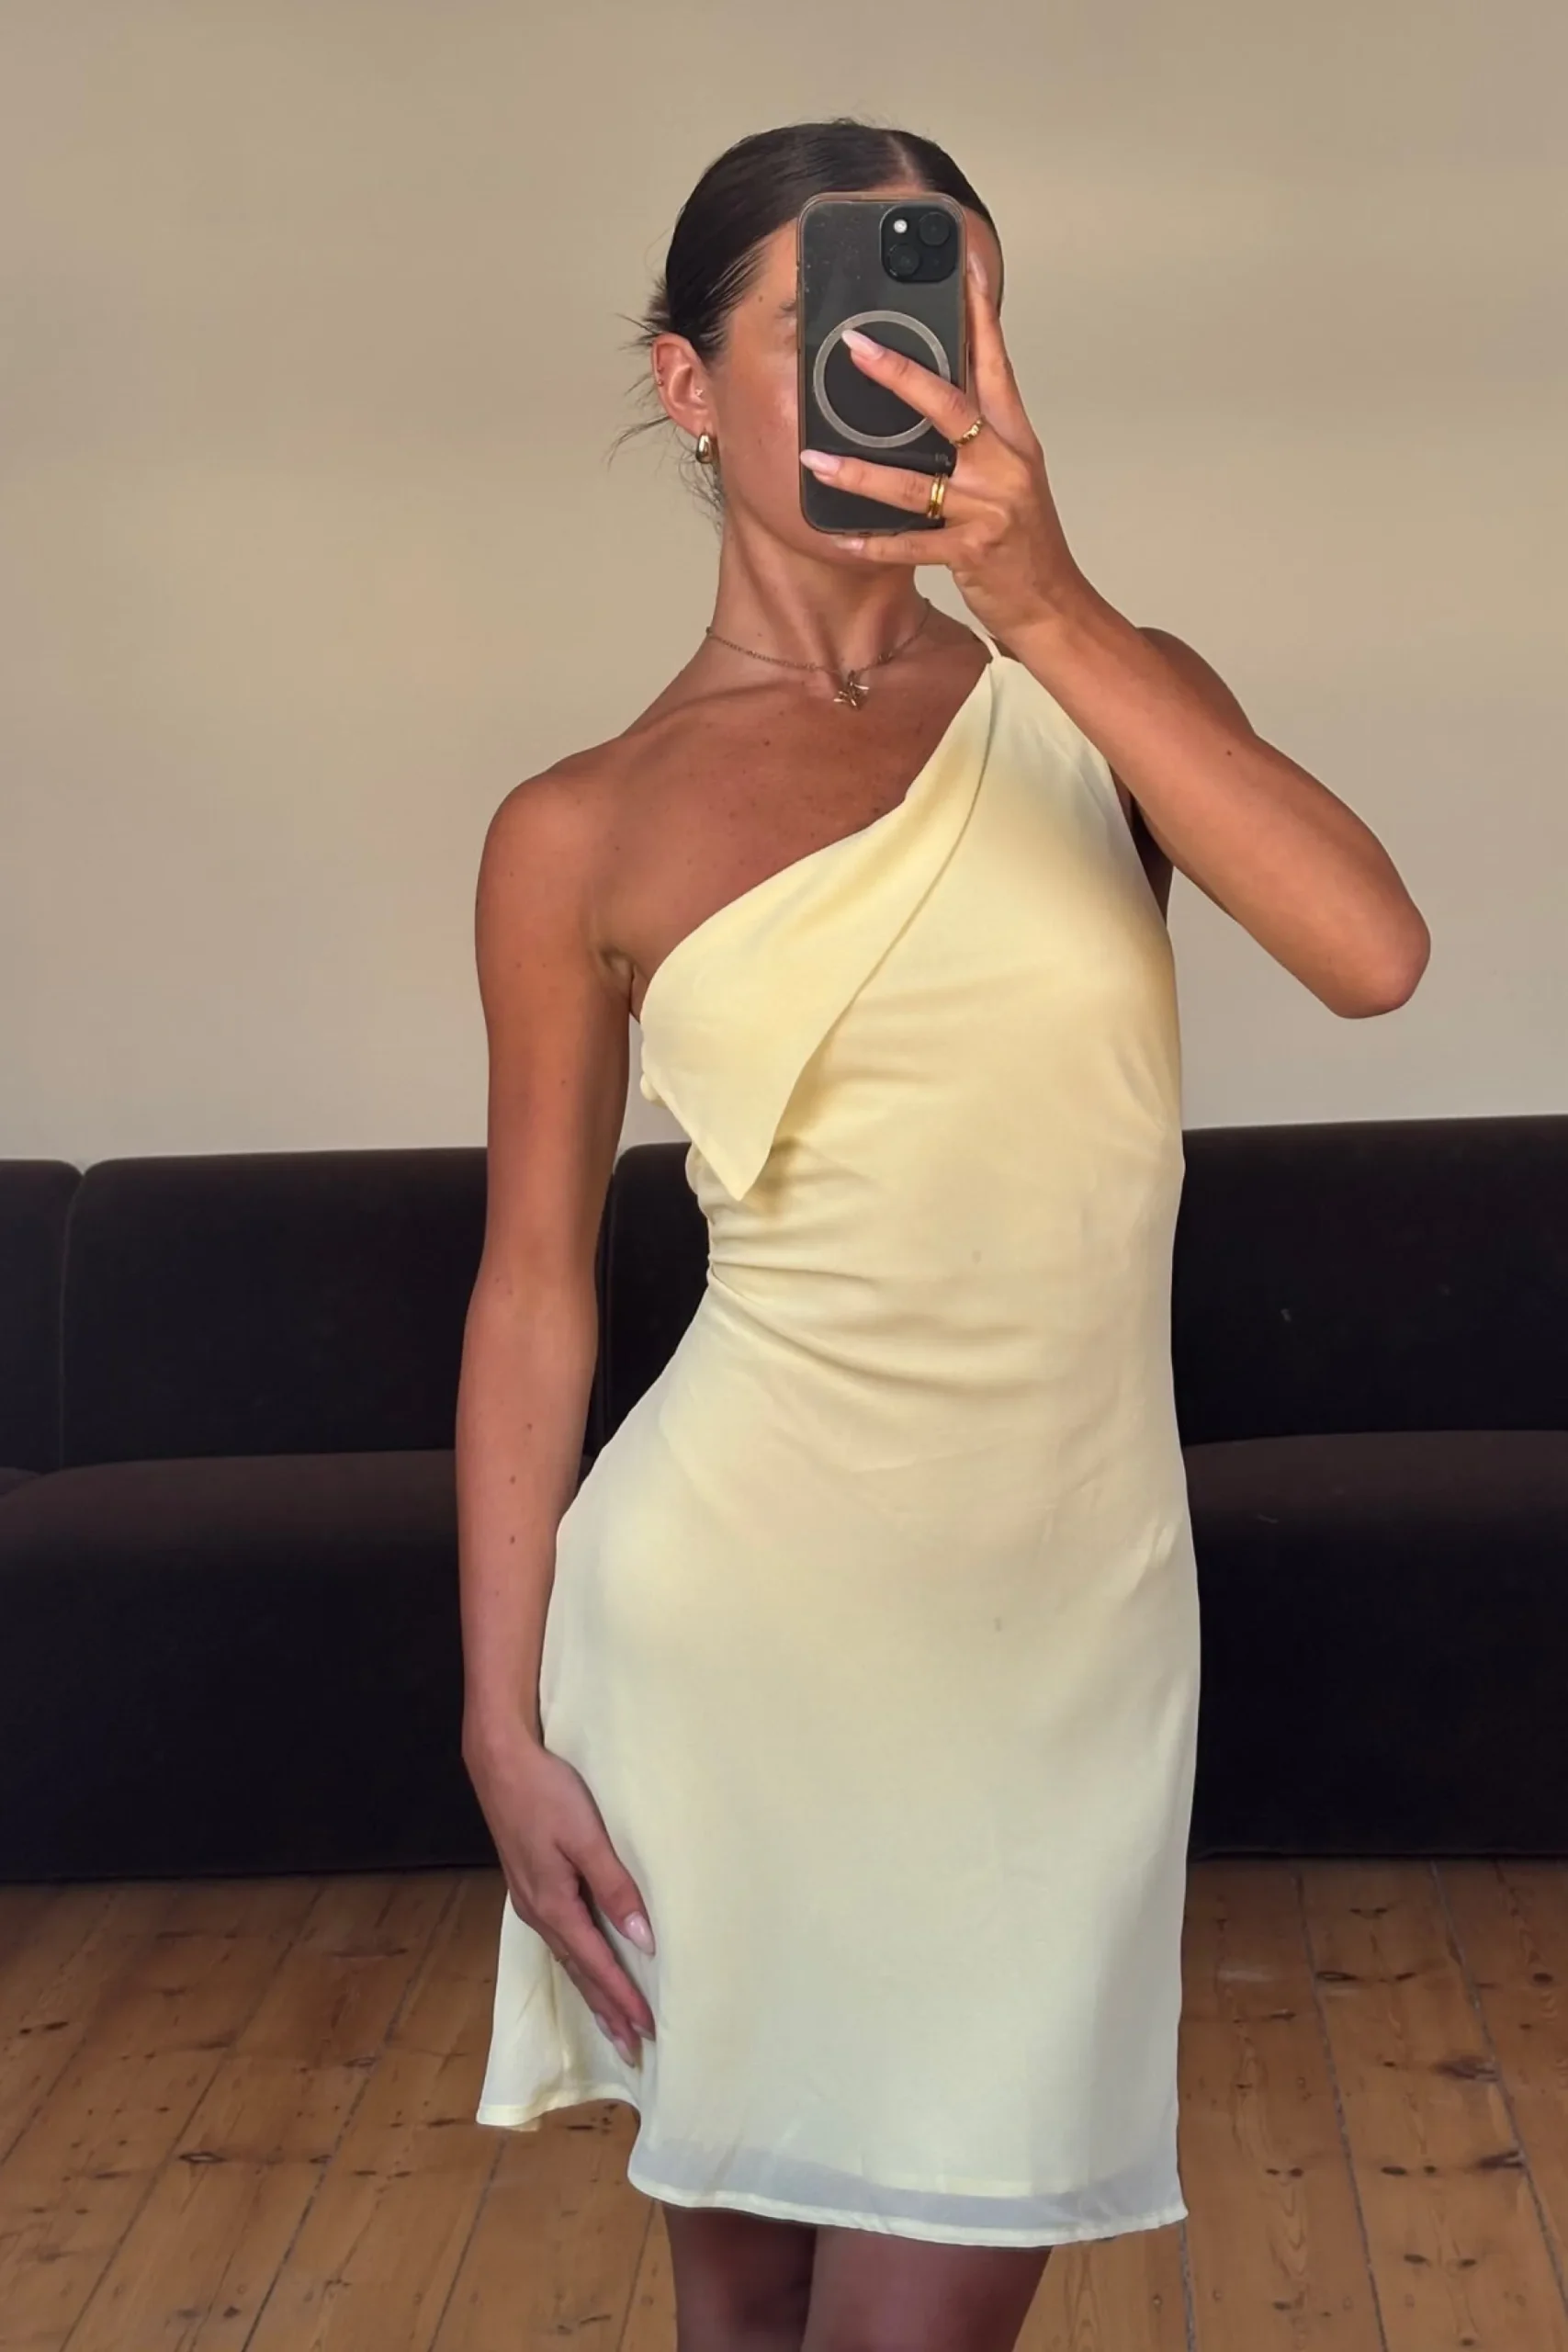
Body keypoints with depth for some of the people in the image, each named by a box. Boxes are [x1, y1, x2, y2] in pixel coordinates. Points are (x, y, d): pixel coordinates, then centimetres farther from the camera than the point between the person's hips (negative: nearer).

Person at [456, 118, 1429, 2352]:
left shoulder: (1100, 695, 3)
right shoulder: (583, 834, -1)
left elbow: (1371, 949, -16)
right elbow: (535, 1285, 3)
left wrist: (1049, 610, -23)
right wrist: (503, 1722, -2)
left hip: (1070, 1607, 1)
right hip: (737, 1596, -1)